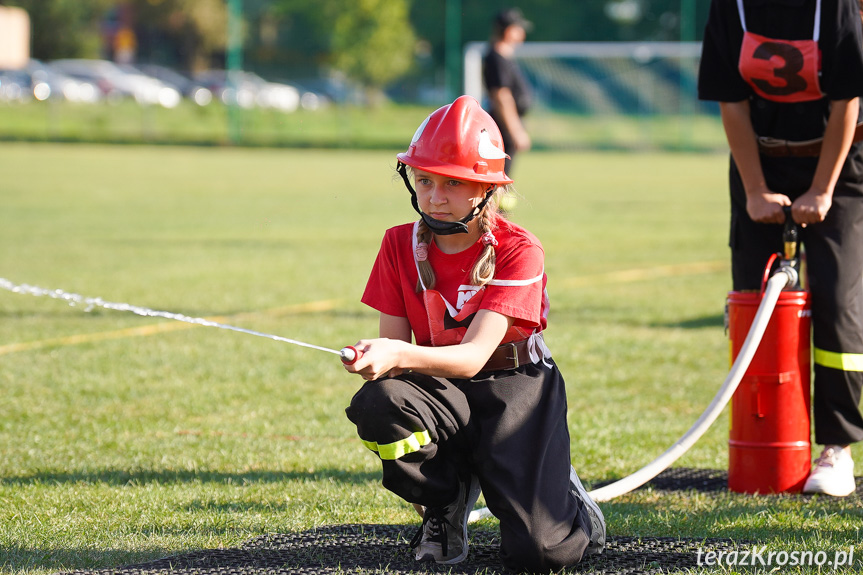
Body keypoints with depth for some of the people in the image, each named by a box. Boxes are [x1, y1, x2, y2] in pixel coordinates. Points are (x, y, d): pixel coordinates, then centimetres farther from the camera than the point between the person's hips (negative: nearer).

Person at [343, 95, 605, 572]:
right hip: (441, 389, 4)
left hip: (513, 388, -4)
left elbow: (474, 355, -27)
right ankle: (448, 504, -3)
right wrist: (375, 360, -27)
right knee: (375, 404, -33)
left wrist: (398, 355, -45)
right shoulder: (401, 245, -2)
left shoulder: (517, 250, -16)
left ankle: (565, 498, 20)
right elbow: (394, 344, -2)